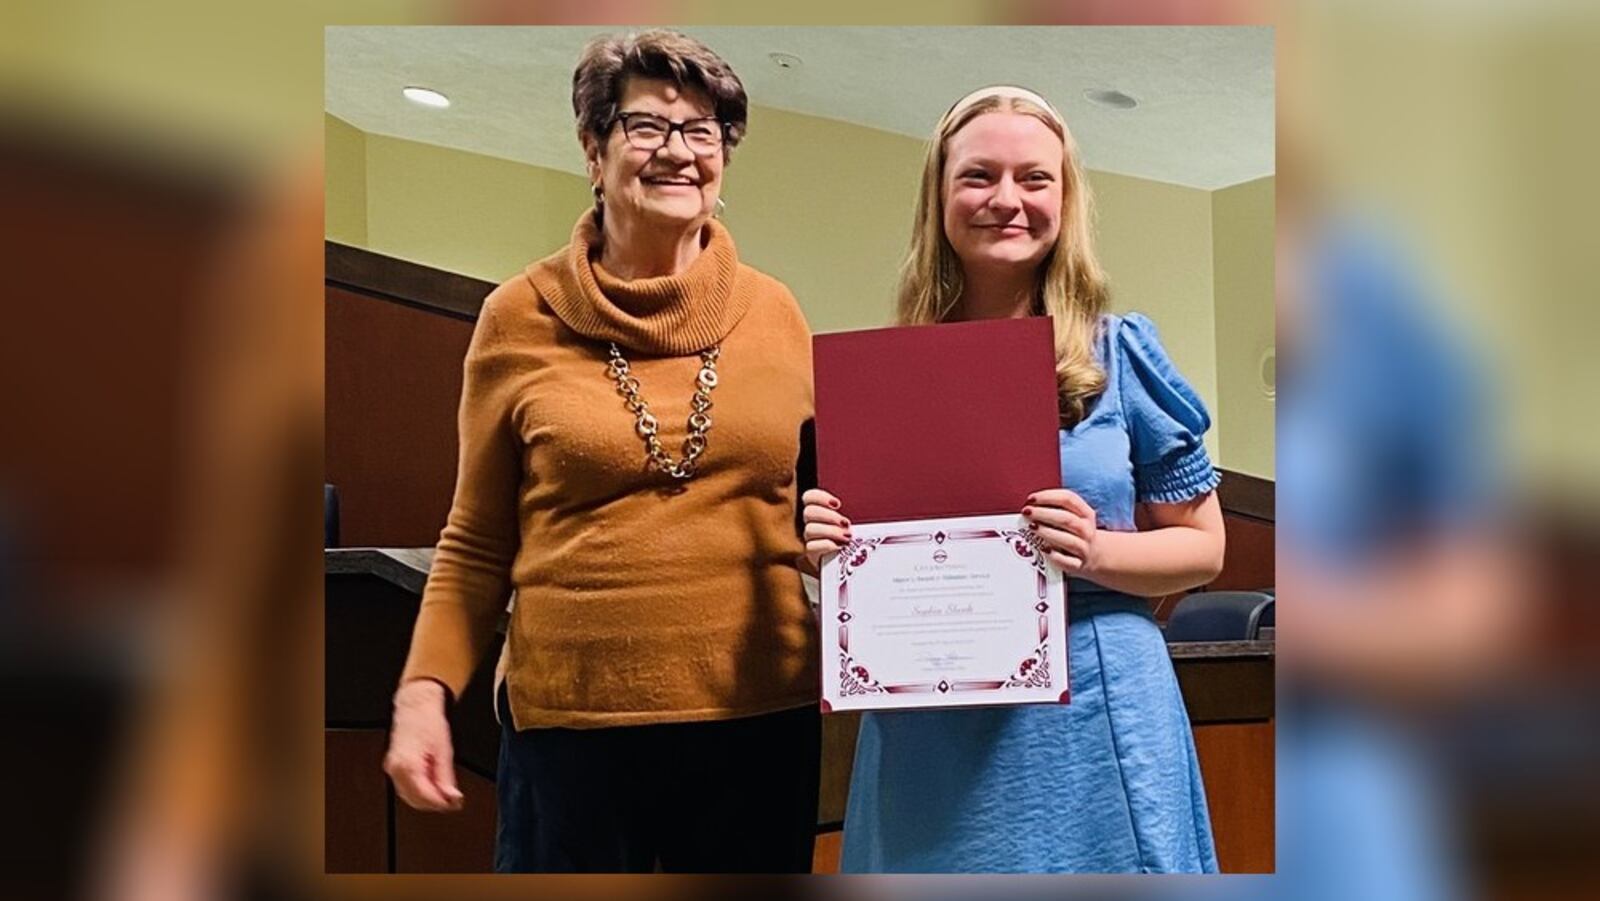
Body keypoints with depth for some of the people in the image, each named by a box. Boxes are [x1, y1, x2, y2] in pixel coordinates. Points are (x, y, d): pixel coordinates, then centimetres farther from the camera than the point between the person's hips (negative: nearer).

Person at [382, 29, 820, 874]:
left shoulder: (775, 313, 3)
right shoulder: (520, 317, -1)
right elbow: (477, 544, 4)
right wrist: (425, 689, -6)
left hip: (762, 716, 2)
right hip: (573, 718, -2)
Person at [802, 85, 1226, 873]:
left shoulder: (1120, 354, -1)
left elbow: (1203, 547, 3)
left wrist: (1096, 554, -15)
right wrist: (830, 548, -11)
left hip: (1094, 724, -1)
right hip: (929, 739, 1)